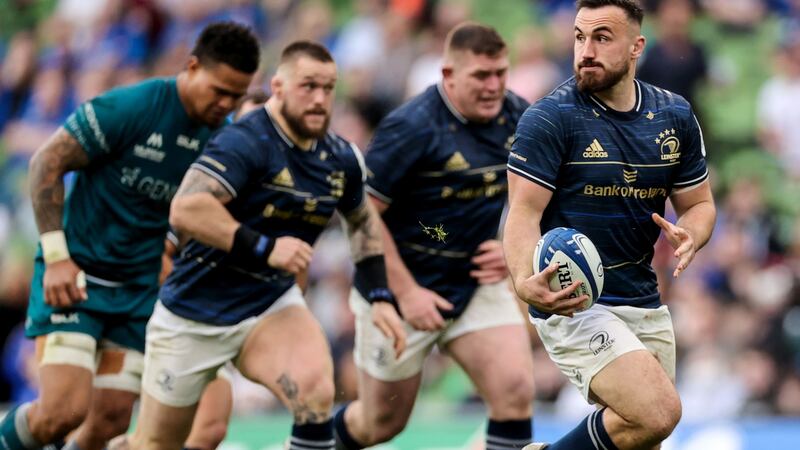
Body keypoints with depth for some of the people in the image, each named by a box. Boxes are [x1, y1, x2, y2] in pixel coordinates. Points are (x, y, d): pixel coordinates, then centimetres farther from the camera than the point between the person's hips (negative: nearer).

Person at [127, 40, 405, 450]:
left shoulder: (341, 159, -1)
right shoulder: (245, 142, -22)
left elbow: (363, 221, 19)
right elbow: (185, 210, -35)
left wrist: (381, 298, 9)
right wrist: (265, 247, -37)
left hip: (272, 306, 4)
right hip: (194, 315, -4)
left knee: (315, 390, -28)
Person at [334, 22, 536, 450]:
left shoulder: (518, 118, -3)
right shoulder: (410, 127, -21)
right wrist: (406, 293, -22)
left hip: (477, 285, 4)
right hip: (401, 288, -4)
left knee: (515, 389, -17)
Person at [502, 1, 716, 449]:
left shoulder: (675, 115, 5)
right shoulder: (549, 117, -11)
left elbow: (699, 203, 13)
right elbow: (524, 213, -14)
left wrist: (689, 236, -12)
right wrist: (525, 282, -34)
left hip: (643, 300, 7)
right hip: (572, 301, -7)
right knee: (658, 413, -23)